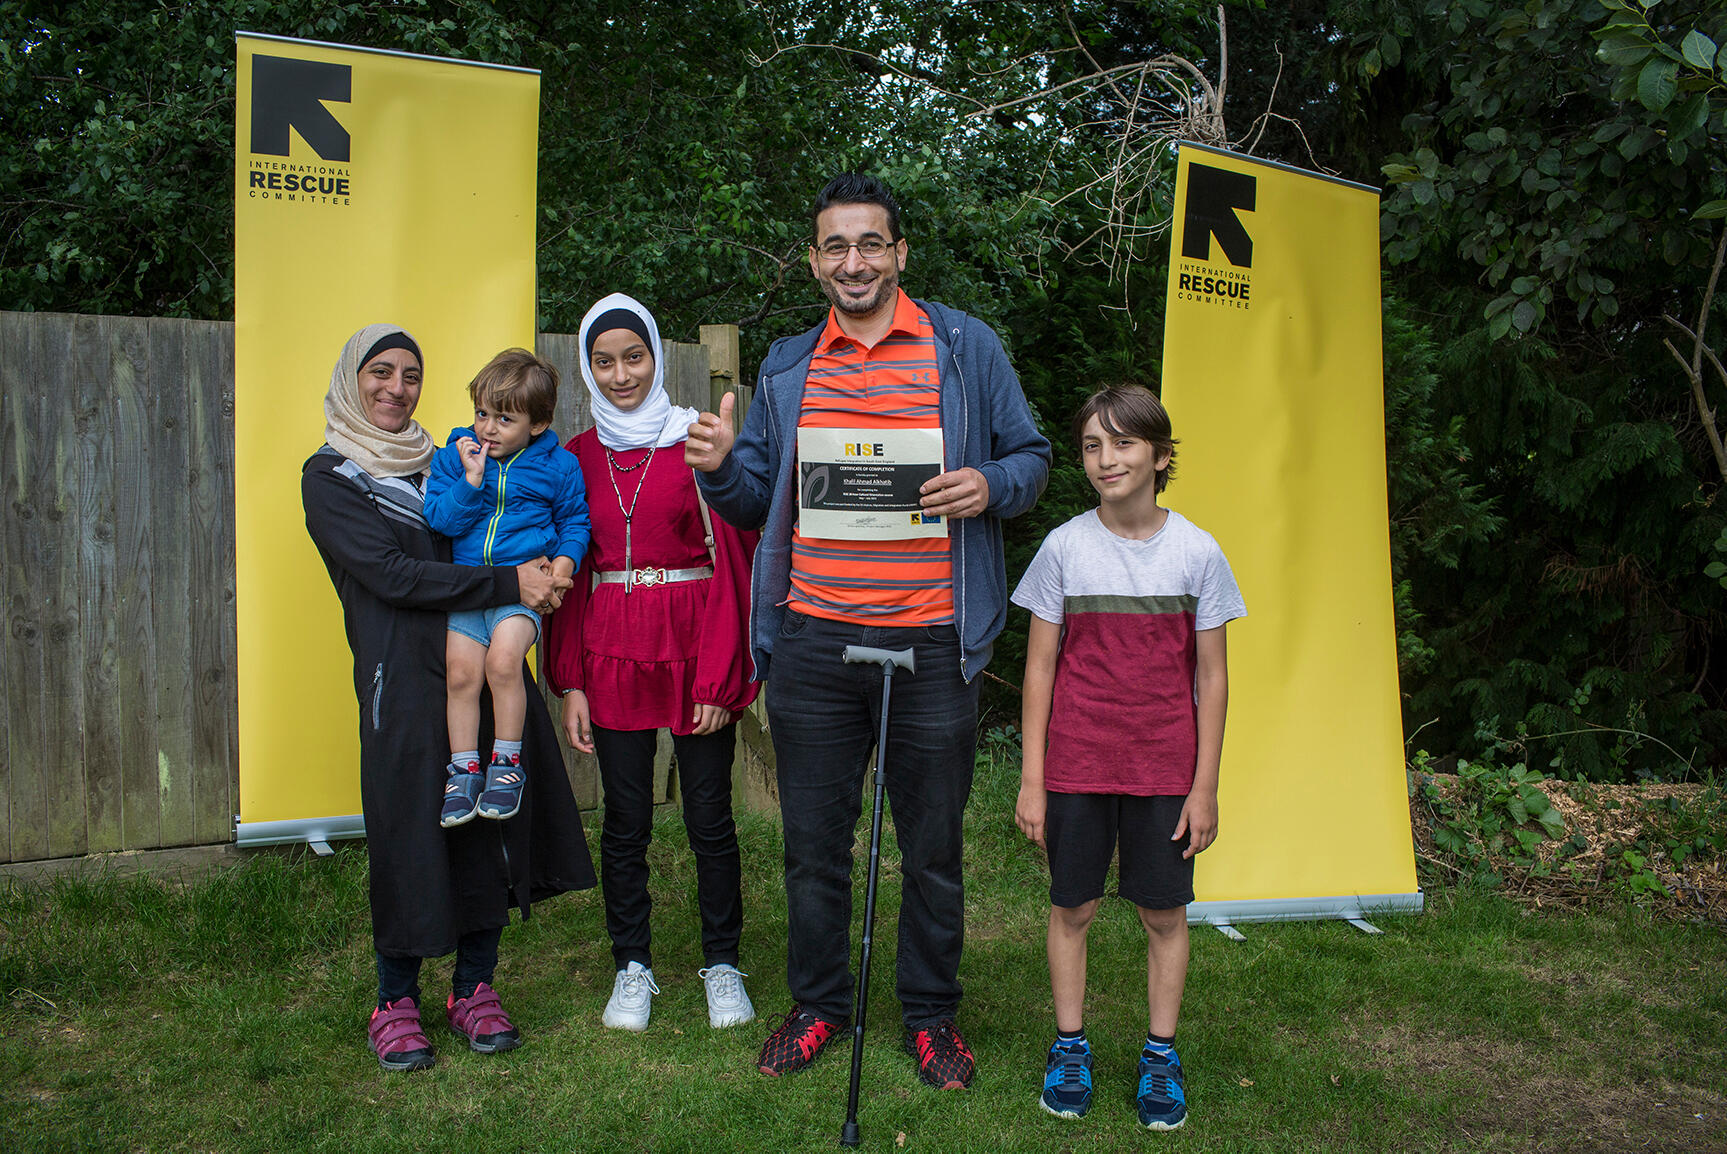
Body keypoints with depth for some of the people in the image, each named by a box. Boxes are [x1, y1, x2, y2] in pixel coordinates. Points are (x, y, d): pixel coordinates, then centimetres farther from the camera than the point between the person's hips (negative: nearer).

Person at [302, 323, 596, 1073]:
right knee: (409, 833, -1)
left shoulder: (439, 463, 19)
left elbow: (485, 545, 22)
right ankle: (395, 1003, 16)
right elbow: (393, 574, -11)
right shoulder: (329, 477, 2)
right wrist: (510, 584, -15)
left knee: (494, 826, 6)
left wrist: (542, 570, -1)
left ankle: (474, 989, 20)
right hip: (404, 675, -5)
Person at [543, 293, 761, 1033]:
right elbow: (571, 575, 9)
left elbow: (732, 559, -4)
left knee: (710, 818, 4)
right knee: (624, 820, 8)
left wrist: (721, 674, -9)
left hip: (694, 647, -2)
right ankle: (633, 967, 24)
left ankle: (722, 964, 22)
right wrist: (570, 681, 2)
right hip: (612, 652, 3)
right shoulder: (578, 457, 8)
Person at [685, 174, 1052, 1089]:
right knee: (813, 841, 12)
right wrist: (720, 469, -5)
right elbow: (758, 501, 16)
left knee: (932, 847, 9)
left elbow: (1030, 457, 8)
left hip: (930, 642, -2)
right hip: (811, 640, 3)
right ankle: (817, 1003, 31)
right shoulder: (788, 367, 13)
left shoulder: (966, 347, 5)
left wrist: (989, 486, -14)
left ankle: (932, 1014, 28)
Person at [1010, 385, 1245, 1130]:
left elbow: (1210, 678, 1)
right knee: (1072, 907, 9)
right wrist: (1031, 780, -2)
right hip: (1076, 765, 0)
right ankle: (1070, 1047, 27)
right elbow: (1040, 668, 0)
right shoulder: (1064, 547, -4)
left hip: (1164, 768, 0)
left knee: (1164, 913, 9)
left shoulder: (1197, 552, -4)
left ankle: (1160, 1057, 26)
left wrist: (1204, 787, -1)